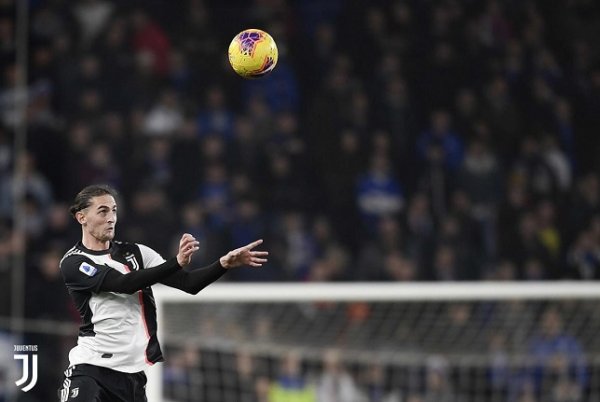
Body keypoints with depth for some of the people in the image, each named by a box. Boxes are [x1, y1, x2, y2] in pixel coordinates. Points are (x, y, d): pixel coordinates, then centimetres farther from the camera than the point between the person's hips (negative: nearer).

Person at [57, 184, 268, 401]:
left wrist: (225, 263, -17)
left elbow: (188, 282, 1)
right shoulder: (73, 263, -4)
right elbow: (124, 283, -19)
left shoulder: (137, 253, 10)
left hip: (137, 371, 4)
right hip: (91, 368, -4)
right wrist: (176, 262, -30)